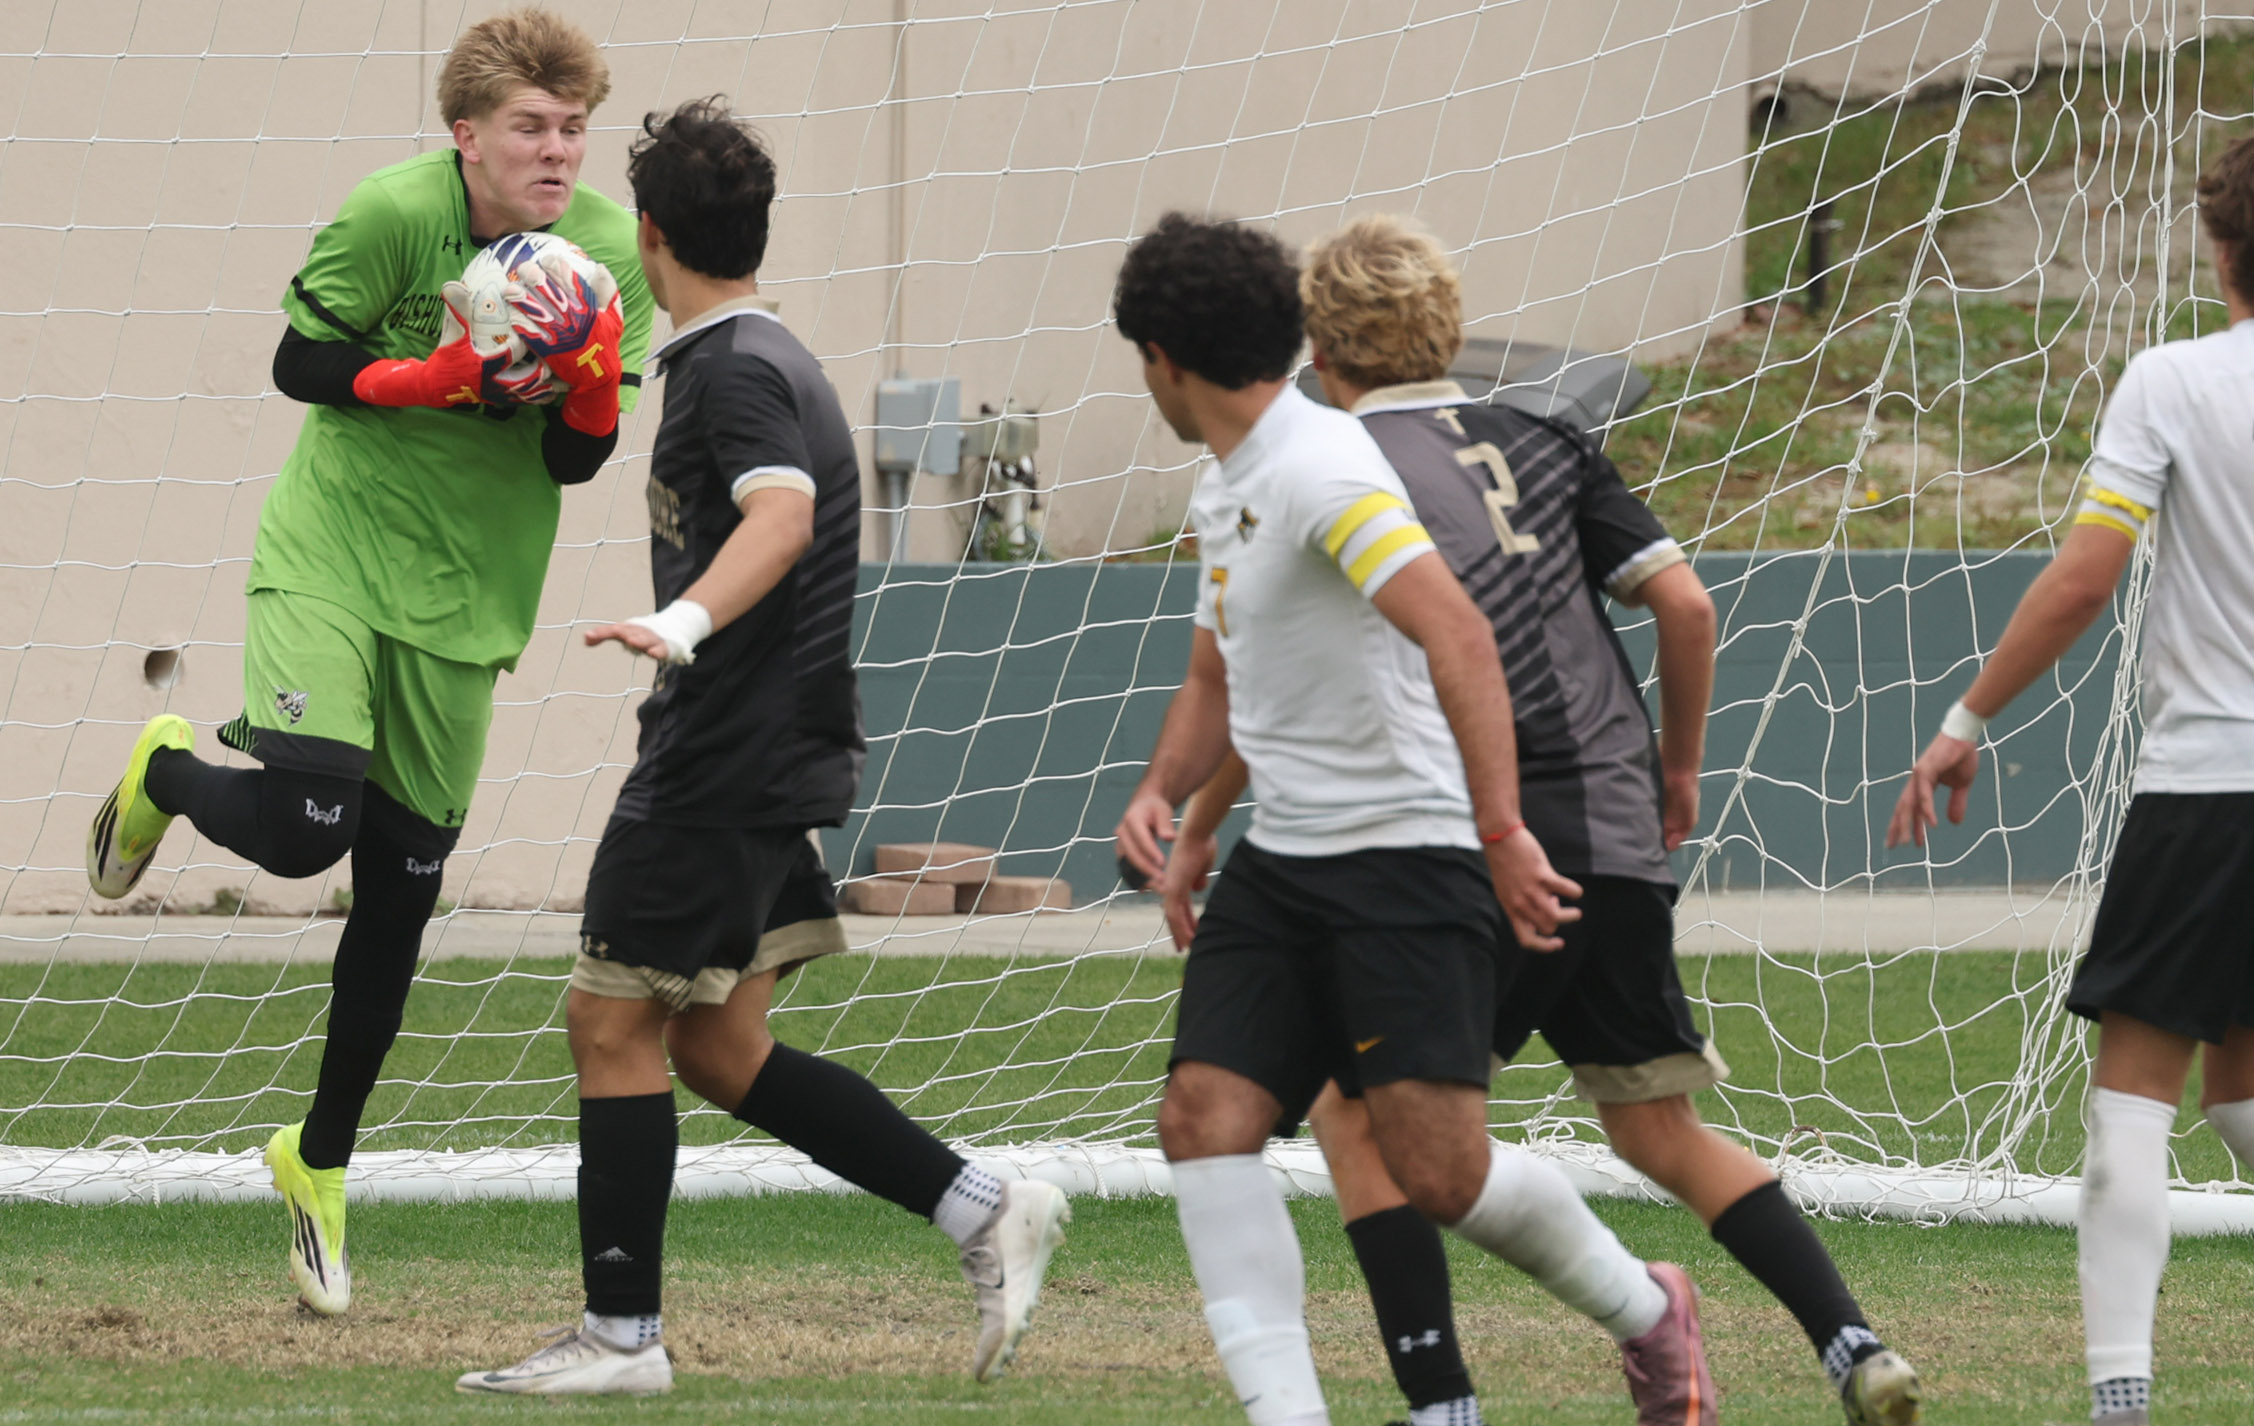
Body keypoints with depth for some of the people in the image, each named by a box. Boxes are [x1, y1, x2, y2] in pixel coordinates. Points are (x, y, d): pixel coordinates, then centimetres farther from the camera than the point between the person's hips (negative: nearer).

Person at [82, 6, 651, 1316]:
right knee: (304, 826, -23)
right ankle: (167, 777, 14)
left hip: (467, 593, 4)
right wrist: (441, 377, -23)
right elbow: (301, 362, -9)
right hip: (332, 554, -4)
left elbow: (578, 461, -2)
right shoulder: (393, 213, -15)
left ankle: (322, 1160, 26)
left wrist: (592, 381, -24)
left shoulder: (611, 252, -5)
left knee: (403, 888, 7)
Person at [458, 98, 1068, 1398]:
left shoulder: (735, 369, -14)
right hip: (767, 758, 10)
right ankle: (987, 1211, 8)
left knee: (614, 1023, -3)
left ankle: (622, 1336, 1)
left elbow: (782, 512, -33)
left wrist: (684, 625, -49)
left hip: (727, 760, -10)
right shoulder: (765, 356, 18)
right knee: (717, 1048, 10)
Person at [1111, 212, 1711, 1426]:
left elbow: (1458, 636, -27)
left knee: (1438, 1176, -11)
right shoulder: (1223, 491, 15)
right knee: (1203, 1119, -10)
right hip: (1280, 861, 9)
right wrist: (1161, 790, 10)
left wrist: (1501, 831, -32)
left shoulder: (1320, 471, -17)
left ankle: (1644, 1307, 16)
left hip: (1405, 856, -9)